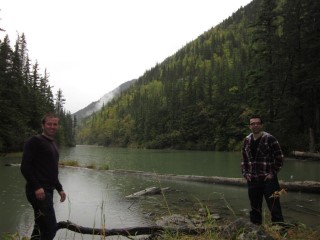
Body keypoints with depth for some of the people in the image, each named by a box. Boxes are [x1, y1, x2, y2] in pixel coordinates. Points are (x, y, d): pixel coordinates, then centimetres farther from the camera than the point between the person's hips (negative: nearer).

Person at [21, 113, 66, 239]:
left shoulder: (53, 144, 19)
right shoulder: (34, 141, -8)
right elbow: (25, 167, -16)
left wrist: (59, 189, 19)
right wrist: (37, 187, -22)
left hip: (48, 191, 9)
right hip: (38, 191, -9)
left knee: (41, 228, 14)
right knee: (50, 228, -10)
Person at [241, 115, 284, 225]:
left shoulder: (270, 139, -8)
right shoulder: (246, 140, 7)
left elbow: (279, 158, -5)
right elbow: (244, 159, 16)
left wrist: (273, 173, -9)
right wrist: (245, 173, 5)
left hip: (268, 179, -5)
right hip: (252, 180, 5)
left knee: (274, 208, -3)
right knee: (255, 208, 15)